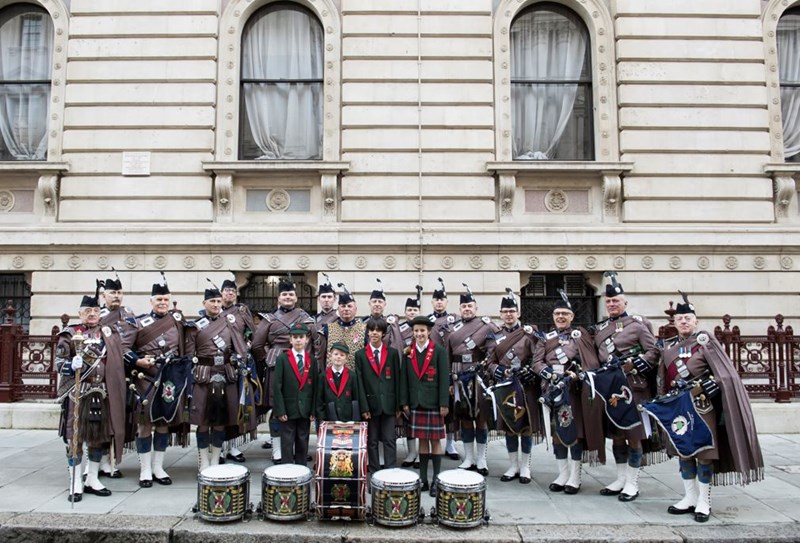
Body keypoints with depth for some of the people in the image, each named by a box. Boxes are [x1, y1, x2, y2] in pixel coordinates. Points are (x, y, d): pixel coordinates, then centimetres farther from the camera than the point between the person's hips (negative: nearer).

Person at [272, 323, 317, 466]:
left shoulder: (312, 360, 6)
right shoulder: (282, 359, -3)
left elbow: (314, 387, 6)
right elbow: (277, 387, -6)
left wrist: (313, 411, 1)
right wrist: (279, 410, -11)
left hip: (305, 411, 3)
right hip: (287, 410, -3)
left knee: (303, 445, 10)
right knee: (287, 445, 3)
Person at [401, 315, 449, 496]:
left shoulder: (439, 352, -3)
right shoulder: (408, 353, 6)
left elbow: (444, 379, -6)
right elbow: (405, 379, 8)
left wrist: (444, 403, -10)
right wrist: (404, 402, 4)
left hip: (434, 403, -3)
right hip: (416, 403, 3)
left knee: (435, 441, 3)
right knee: (422, 440, 10)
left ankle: (436, 480, 11)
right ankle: (423, 480, 17)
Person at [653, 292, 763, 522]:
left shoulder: (705, 340, -3)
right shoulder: (667, 346, 10)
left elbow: (725, 372, -7)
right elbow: (662, 379, 15)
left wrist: (707, 386, -18)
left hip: (702, 405, -5)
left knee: (704, 451, 0)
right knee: (682, 451, 9)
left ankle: (704, 501, 11)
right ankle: (690, 498, 21)